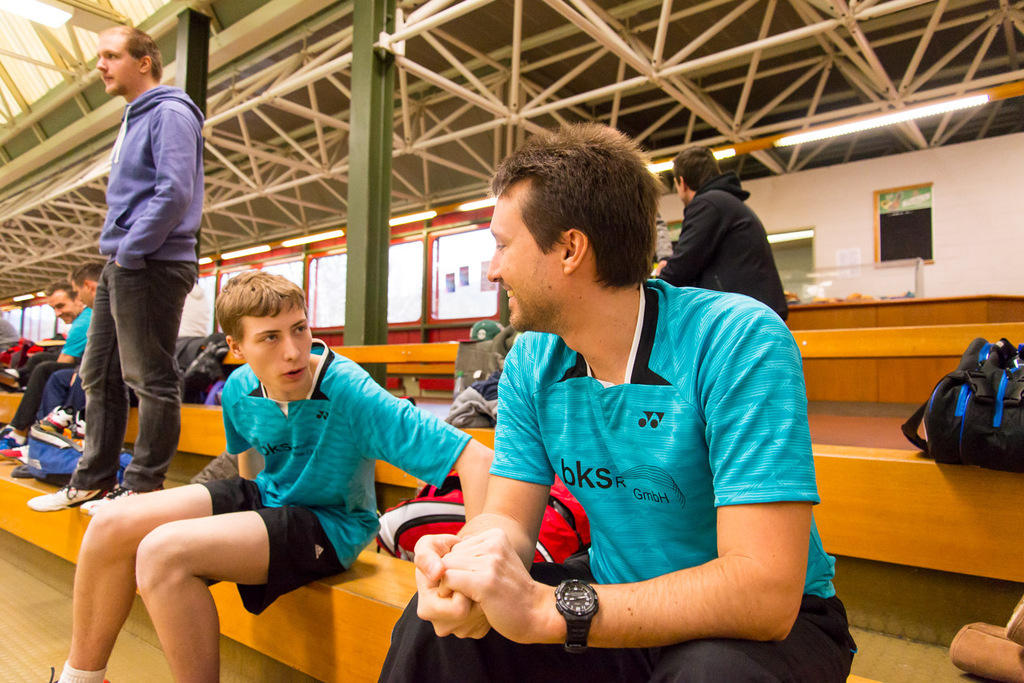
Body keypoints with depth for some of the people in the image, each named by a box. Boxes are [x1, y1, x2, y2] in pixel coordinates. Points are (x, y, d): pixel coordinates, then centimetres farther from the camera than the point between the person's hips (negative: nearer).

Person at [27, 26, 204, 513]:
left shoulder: (169, 113, -6)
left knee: (150, 378, -4)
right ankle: (93, 480, 24)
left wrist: (131, 250, -16)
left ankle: (143, 486, 5)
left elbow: (175, 191, -20)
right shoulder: (134, 120, 24)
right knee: (98, 376, 13)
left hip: (150, 267, -10)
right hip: (122, 266, 11)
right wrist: (117, 253, 15)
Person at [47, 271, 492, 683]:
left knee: (163, 552, -25)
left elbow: (476, 458, -36)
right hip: (263, 497, 7)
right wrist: (246, 512, 25)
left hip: (329, 523, -6)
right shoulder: (239, 388, -7)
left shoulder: (350, 392, -29)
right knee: (112, 525, -4)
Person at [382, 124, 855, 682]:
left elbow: (765, 591, -31)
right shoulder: (530, 365, -5)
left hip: (776, 618, -3)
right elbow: (508, 515, -4)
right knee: (435, 619, -15)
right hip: (616, 601, 4)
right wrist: (473, 556, -28)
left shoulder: (739, 342, -25)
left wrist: (548, 608, -37)